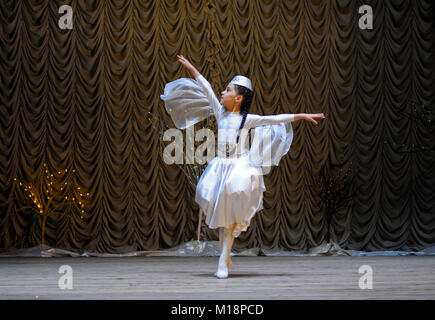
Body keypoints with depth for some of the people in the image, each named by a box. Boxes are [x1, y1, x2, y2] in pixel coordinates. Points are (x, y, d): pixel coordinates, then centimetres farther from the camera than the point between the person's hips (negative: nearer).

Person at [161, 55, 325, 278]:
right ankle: (225, 258, 14)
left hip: (240, 168, -3)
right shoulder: (221, 113, 11)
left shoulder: (248, 120, 2)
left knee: (231, 217, -10)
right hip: (220, 167, 4)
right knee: (221, 214, 1)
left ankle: (223, 263, -10)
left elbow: (276, 119, 1)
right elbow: (207, 90, 15)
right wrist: (191, 68, 20)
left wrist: (302, 116, -2)